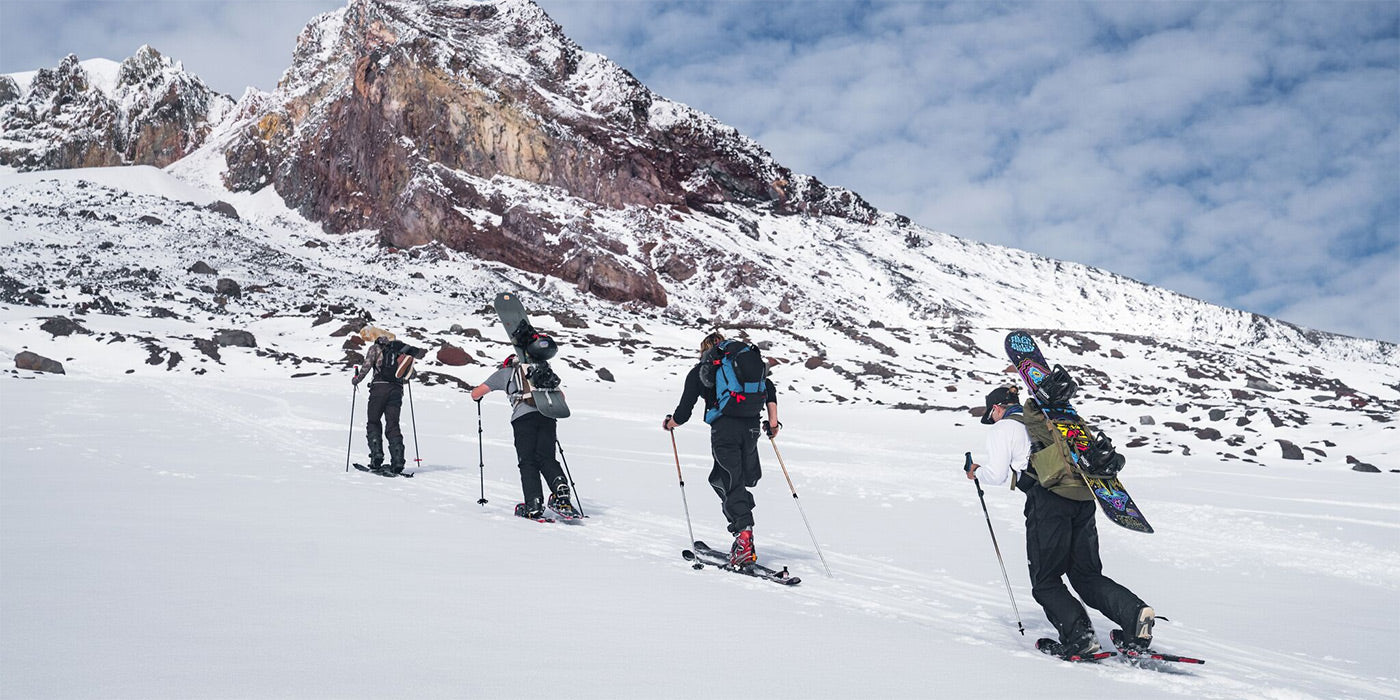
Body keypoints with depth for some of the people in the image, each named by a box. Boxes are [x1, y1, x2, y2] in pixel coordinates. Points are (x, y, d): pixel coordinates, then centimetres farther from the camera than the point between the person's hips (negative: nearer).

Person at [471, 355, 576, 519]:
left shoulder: (504, 372, 24)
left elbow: (476, 394, 25)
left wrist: (477, 396, 48)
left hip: (524, 415, -3)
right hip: (547, 414, 3)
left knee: (528, 462, 1)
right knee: (546, 458, 6)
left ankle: (534, 506, -11)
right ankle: (561, 490, -20)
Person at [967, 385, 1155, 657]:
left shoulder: (1002, 428, 8)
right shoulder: (1047, 420, 29)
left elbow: (997, 476, 3)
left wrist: (977, 472, 25)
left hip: (1049, 499, -7)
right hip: (1084, 496, 7)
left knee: (1045, 581, 4)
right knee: (1087, 576, 11)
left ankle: (1079, 635, -11)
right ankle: (1134, 612, -11)